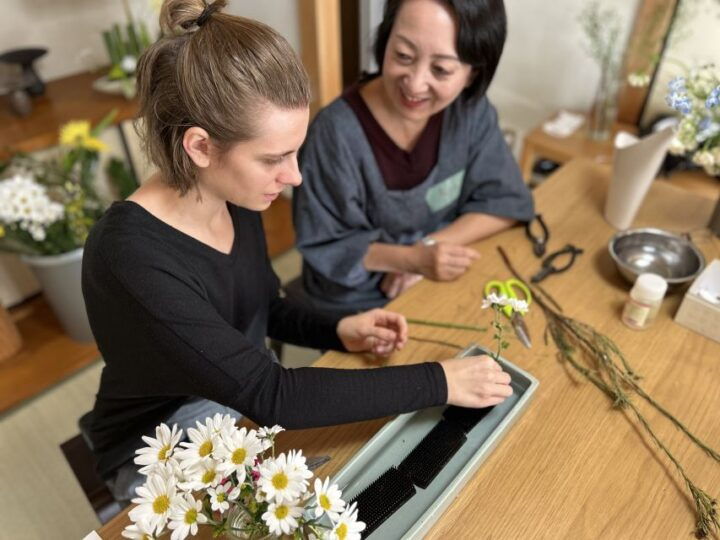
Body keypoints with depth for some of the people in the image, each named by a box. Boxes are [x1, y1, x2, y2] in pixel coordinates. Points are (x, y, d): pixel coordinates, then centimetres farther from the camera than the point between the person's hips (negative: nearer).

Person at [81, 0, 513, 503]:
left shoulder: (234, 199, -12)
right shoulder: (131, 258, -34)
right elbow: (271, 395, -34)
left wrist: (339, 331, -14)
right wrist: (438, 382, -30)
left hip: (238, 401, 5)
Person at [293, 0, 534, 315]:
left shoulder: (471, 110, -10)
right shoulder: (337, 132, -24)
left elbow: (506, 200, -5)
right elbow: (324, 246, -16)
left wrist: (431, 246, -19)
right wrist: (413, 258, -28)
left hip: (440, 284, 6)